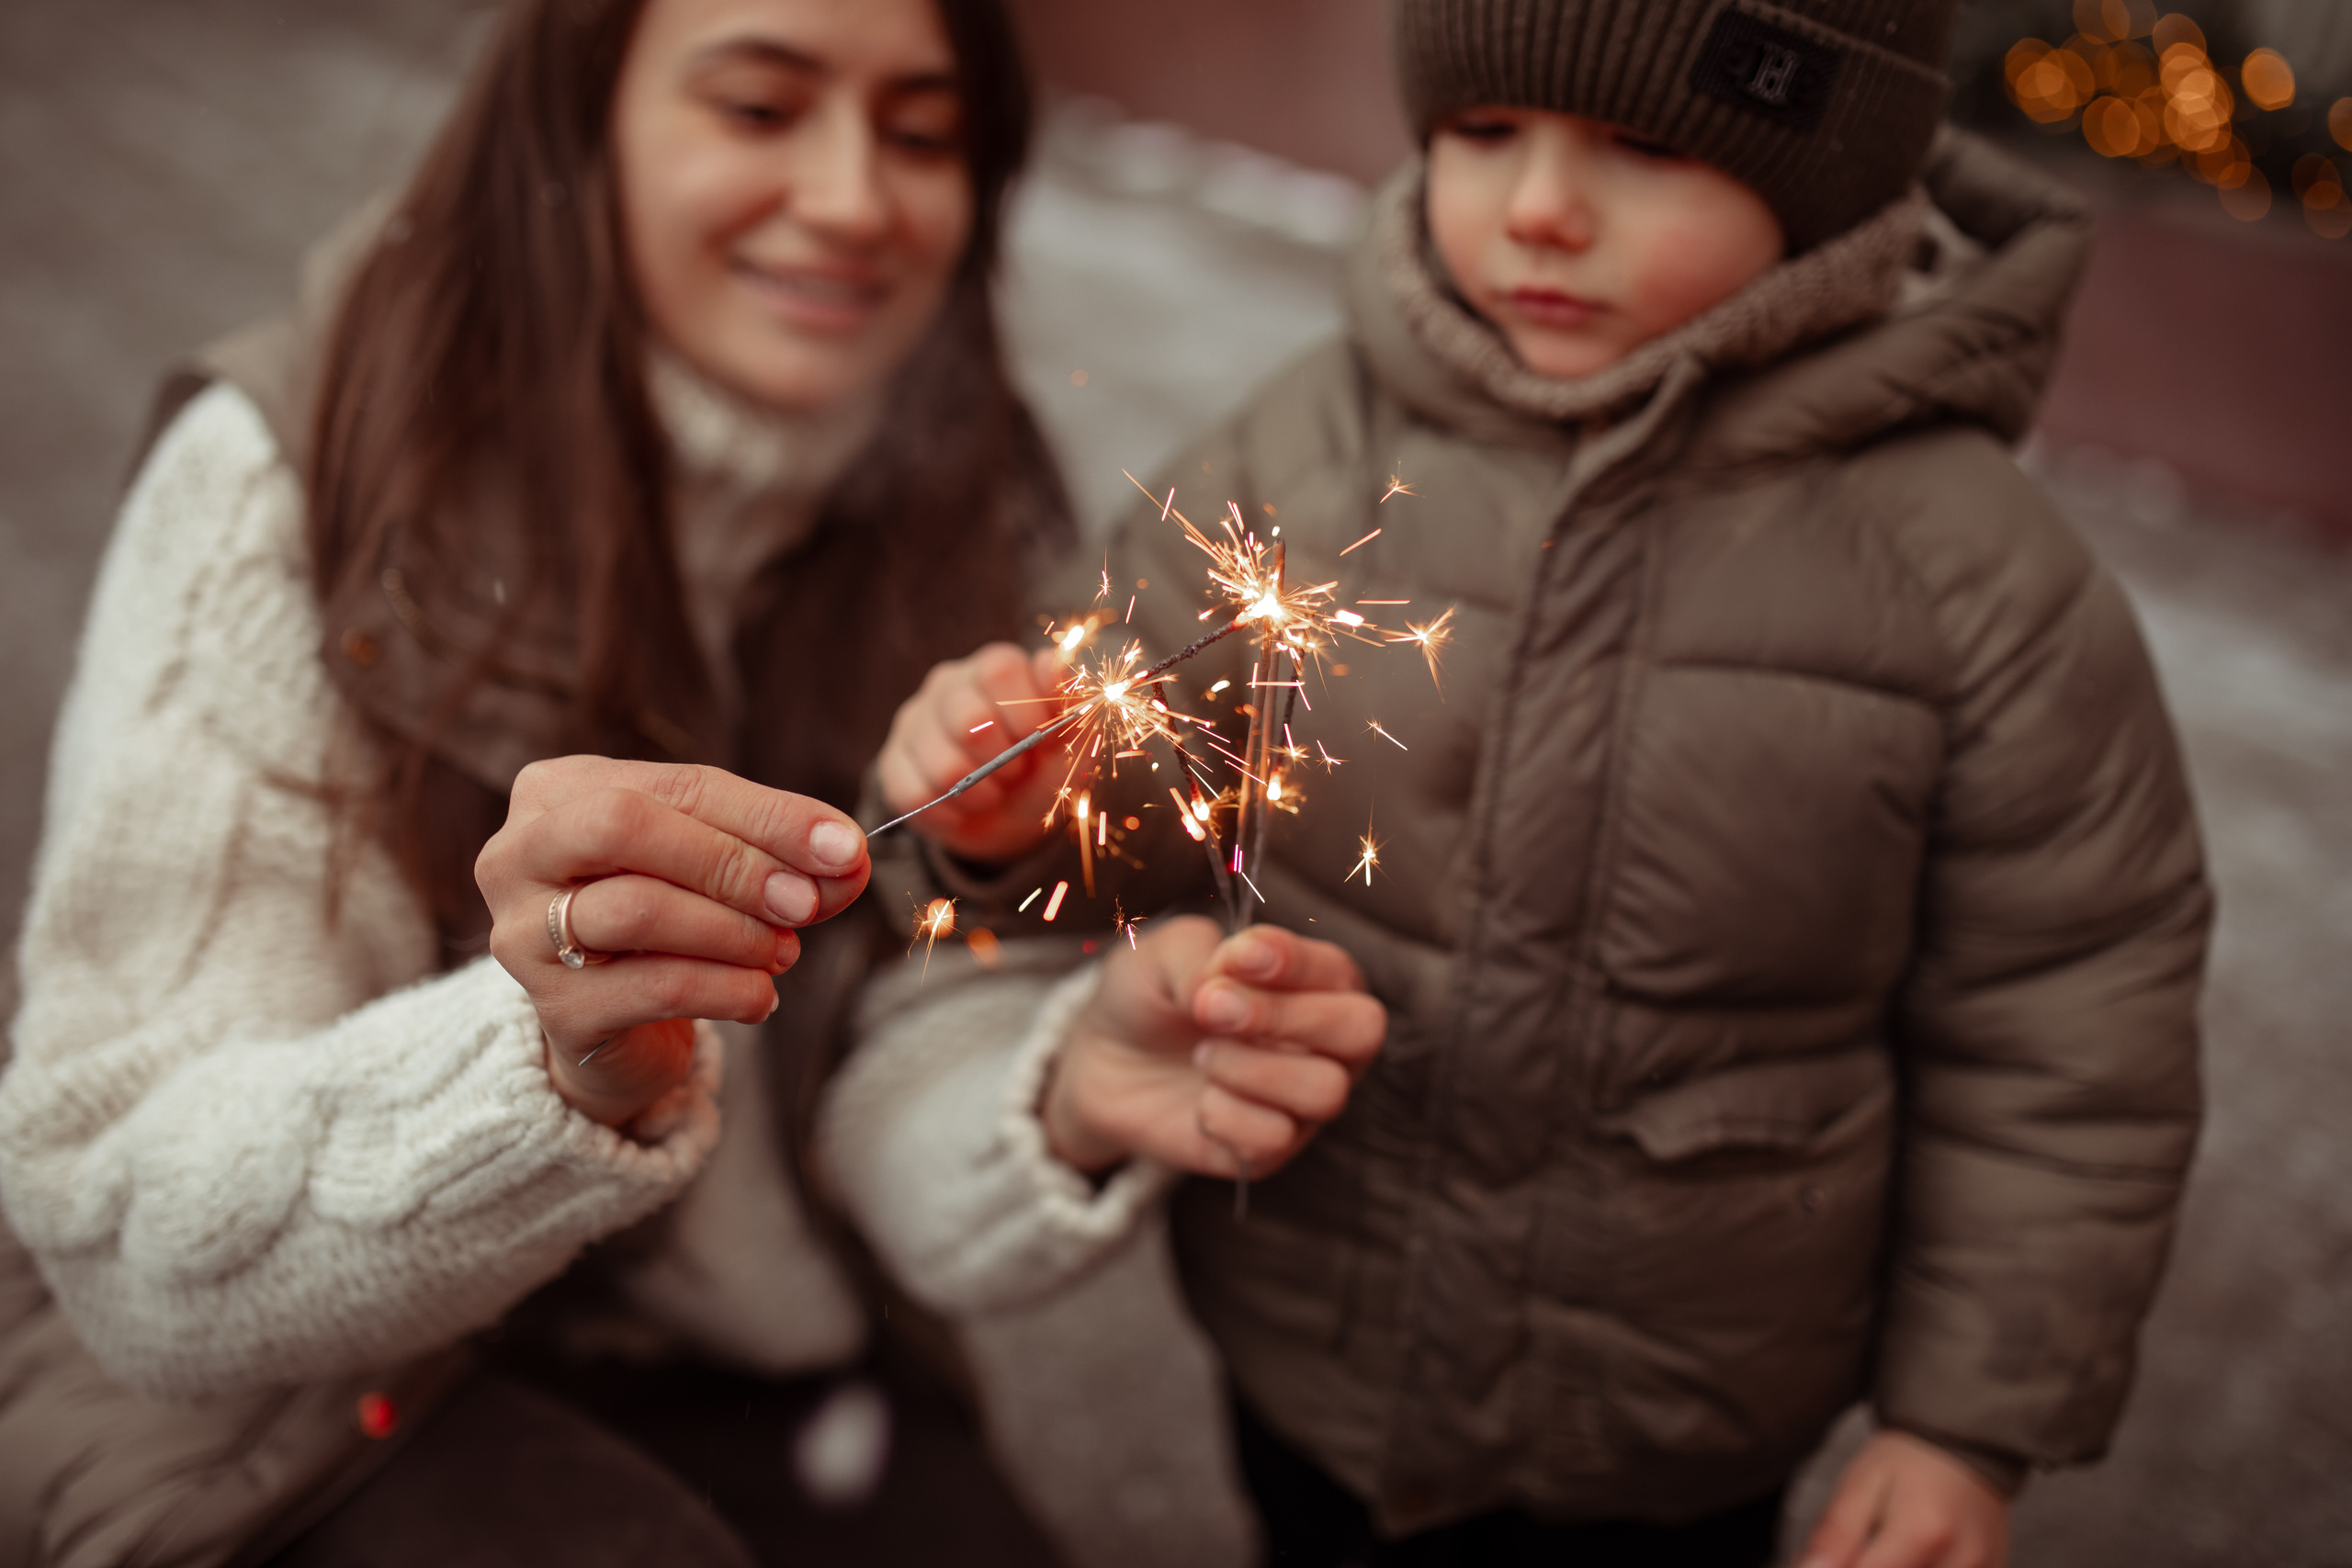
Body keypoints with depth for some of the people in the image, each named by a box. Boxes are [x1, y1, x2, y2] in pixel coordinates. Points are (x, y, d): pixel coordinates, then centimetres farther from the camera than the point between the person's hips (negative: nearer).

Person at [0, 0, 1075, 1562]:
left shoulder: (969, 504, -4)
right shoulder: (284, 479, -17)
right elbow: (131, 1232, -24)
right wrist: (553, 1058, -41)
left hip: (730, 1340, 4)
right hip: (277, 1403, -3)